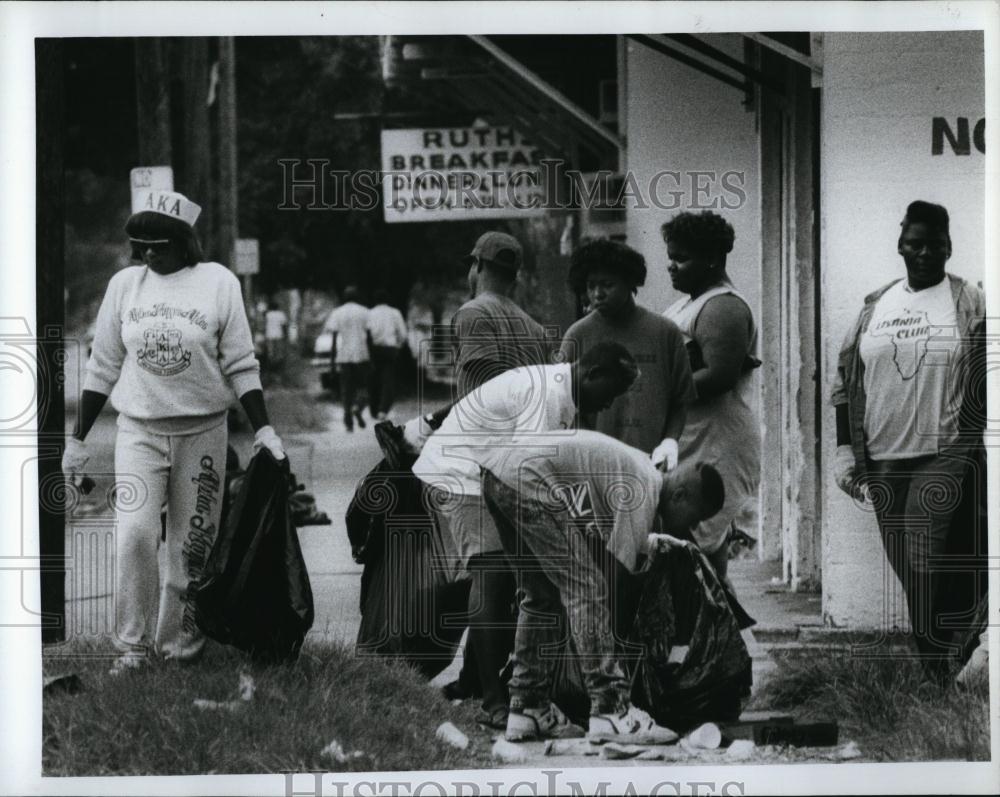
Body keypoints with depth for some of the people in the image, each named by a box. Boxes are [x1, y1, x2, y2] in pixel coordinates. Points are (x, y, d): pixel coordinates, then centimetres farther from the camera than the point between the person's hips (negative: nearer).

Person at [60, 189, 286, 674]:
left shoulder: (218, 282, -2)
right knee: (134, 533, -13)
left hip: (202, 430, -1)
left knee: (192, 544, 2)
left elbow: (240, 365, 2)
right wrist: (78, 439, 10)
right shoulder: (125, 284, 5)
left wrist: (263, 429, -4)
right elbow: (103, 367, 10)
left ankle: (179, 642, 13)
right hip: (138, 430, 1)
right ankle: (133, 644, -3)